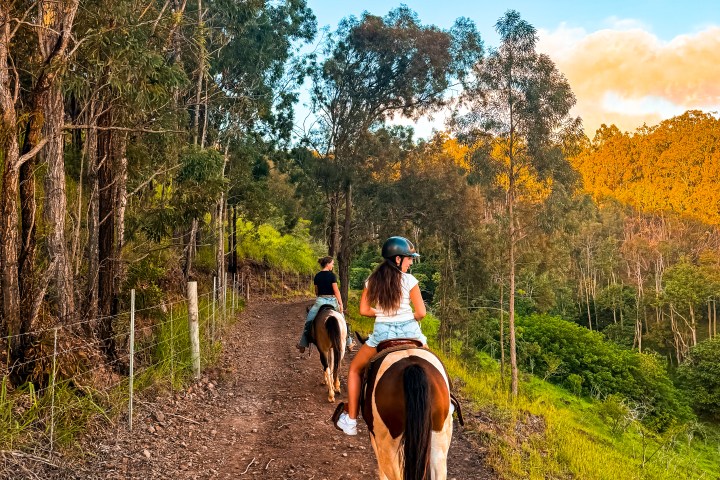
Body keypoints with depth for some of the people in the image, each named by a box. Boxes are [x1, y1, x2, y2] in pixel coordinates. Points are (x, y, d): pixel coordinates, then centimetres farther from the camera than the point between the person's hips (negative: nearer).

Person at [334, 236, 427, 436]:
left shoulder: (373, 280, 2)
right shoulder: (409, 280, -6)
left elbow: (364, 310, 2)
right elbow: (421, 312, -8)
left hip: (382, 333, 1)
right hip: (409, 331, -1)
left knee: (355, 369, 22)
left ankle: (351, 421, 16)